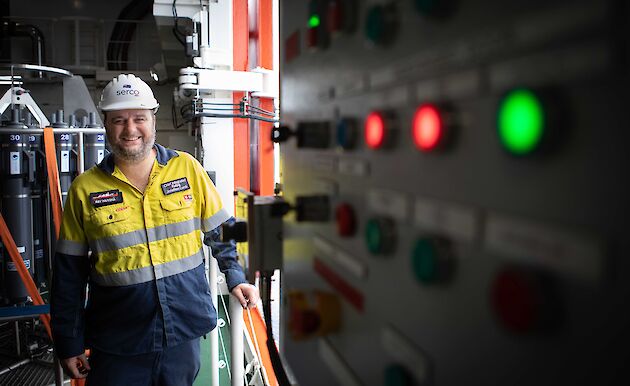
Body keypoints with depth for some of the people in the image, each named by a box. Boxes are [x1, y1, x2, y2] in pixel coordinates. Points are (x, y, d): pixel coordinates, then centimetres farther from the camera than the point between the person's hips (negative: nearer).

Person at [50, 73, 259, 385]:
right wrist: (69, 343, 3)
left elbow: (221, 231, 7)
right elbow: (68, 274, 2)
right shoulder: (85, 188, -2)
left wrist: (236, 277, 0)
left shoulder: (187, 167, -2)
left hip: (185, 333, 1)